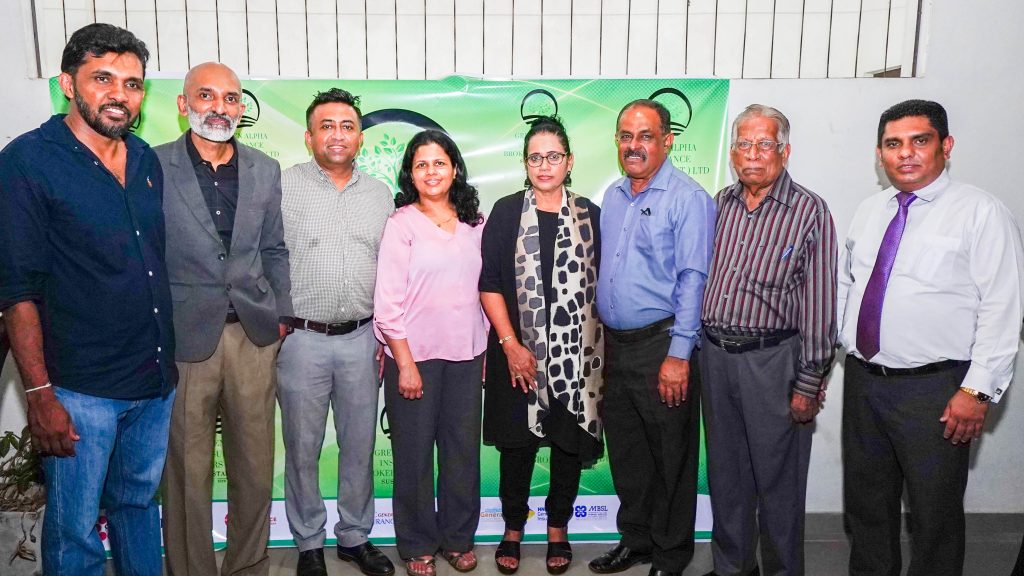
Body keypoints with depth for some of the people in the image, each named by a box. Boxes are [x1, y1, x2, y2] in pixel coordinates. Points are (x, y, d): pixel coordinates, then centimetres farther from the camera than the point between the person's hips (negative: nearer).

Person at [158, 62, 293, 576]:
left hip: (253, 335, 3)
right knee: (188, 471, 6)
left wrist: (281, 316, 9)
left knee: (255, 467, 12)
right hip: (183, 339, -3)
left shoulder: (265, 170, 9)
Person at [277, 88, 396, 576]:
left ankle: (355, 536, 30)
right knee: (302, 447, 8)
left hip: (361, 338, 3)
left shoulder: (380, 195, 10)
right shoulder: (283, 186, -2)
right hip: (301, 338, -3)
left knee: (360, 443, 12)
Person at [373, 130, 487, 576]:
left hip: (466, 355, 4)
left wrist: (485, 348, 7)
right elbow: (387, 301, -8)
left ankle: (458, 537, 28)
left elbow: (484, 288, 12)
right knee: (414, 454, 7)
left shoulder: (474, 222, 8)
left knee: (463, 449, 9)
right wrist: (405, 364, -11)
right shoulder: (401, 223, -4)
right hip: (415, 355, -3)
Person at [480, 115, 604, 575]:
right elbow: (489, 284, -3)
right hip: (518, 349, -1)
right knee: (518, 442, 8)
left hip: (576, 349, 2)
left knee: (570, 441, 9)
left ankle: (558, 529, 29)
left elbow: (598, 283, 6)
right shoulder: (506, 212, 1)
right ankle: (513, 529, 28)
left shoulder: (588, 215, 5)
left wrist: (596, 346, 0)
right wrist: (510, 344, -9)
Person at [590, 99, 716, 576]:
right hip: (614, 344, 7)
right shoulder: (612, 197, 12)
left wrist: (678, 355, -19)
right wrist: (599, 338, 13)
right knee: (625, 451, 17)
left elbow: (692, 280, -15)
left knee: (670, 458, 6)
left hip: (660, 345, -7)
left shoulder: (687, 199, -10)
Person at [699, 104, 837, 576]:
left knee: (777, 478, 6)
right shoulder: (721, 203, 8)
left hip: (772, 359, -5)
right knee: (725, 471, 16)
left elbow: (819, 306, -9)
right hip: (714, 354, 5)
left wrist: (809, 384, -11)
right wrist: (695, 349, 9)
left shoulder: (810, 211, -8)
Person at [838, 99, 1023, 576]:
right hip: (862, 380, 6)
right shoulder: (869, 211, 10)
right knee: (865, 502, 19)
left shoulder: (980, 213, -9)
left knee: (934, 515, 8)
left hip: (934, 390, -5)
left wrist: (977, 391, -18)